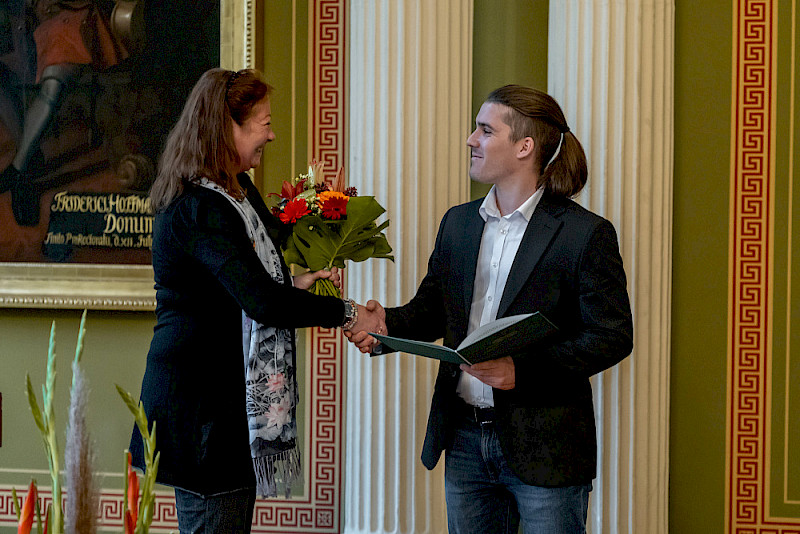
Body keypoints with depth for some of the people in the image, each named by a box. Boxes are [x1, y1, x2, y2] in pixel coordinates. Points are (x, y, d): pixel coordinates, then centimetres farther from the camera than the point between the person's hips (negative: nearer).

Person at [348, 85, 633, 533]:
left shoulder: (586, 233, -8)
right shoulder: (458, 223, 11)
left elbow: (613, 336, -12)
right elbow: (430, 310, 16)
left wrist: (522, 370, -22)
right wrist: (387, 323, -7)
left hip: (544, 449, -5)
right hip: (466, 437, 6)